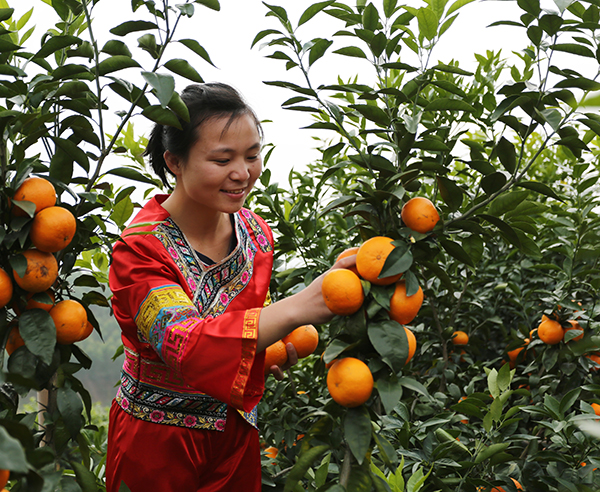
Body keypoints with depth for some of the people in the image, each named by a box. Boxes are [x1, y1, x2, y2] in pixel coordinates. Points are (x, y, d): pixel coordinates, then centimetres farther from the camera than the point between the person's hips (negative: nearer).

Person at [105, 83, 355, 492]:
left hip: (237, 431, 5)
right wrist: (297, 308, -51)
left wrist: (279, 343, -10)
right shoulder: (140, 249, -22)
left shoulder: (256, 233, -4)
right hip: (156, 443, -5)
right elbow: (183, 345, -38)